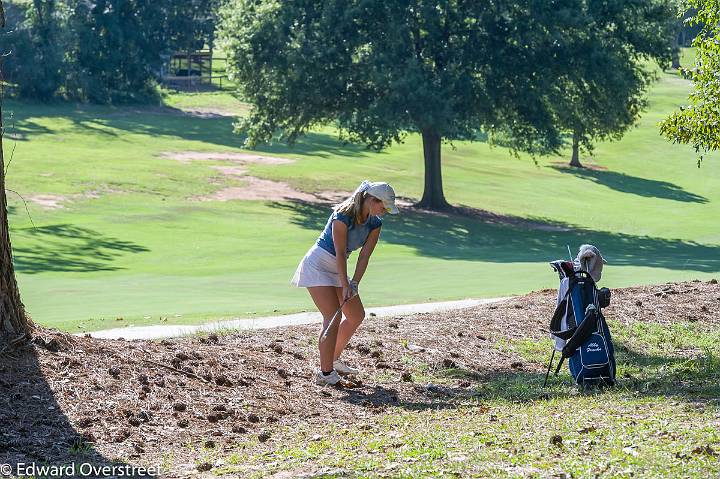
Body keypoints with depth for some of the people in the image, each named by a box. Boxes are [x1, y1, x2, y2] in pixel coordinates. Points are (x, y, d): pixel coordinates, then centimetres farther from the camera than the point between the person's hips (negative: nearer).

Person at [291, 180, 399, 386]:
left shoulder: (375, 223, -3)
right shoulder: (343, 216, -26)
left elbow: (364, 255, -7)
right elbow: (340, 253, -25)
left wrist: (354, 284, -15)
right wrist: (345, 285, -24)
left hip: (337, 268, 8)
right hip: (317, 266, -8)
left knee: (357, 315, 11)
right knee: (332, 318, -16)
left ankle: (333, 359, 27)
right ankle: (325, 373, -14)